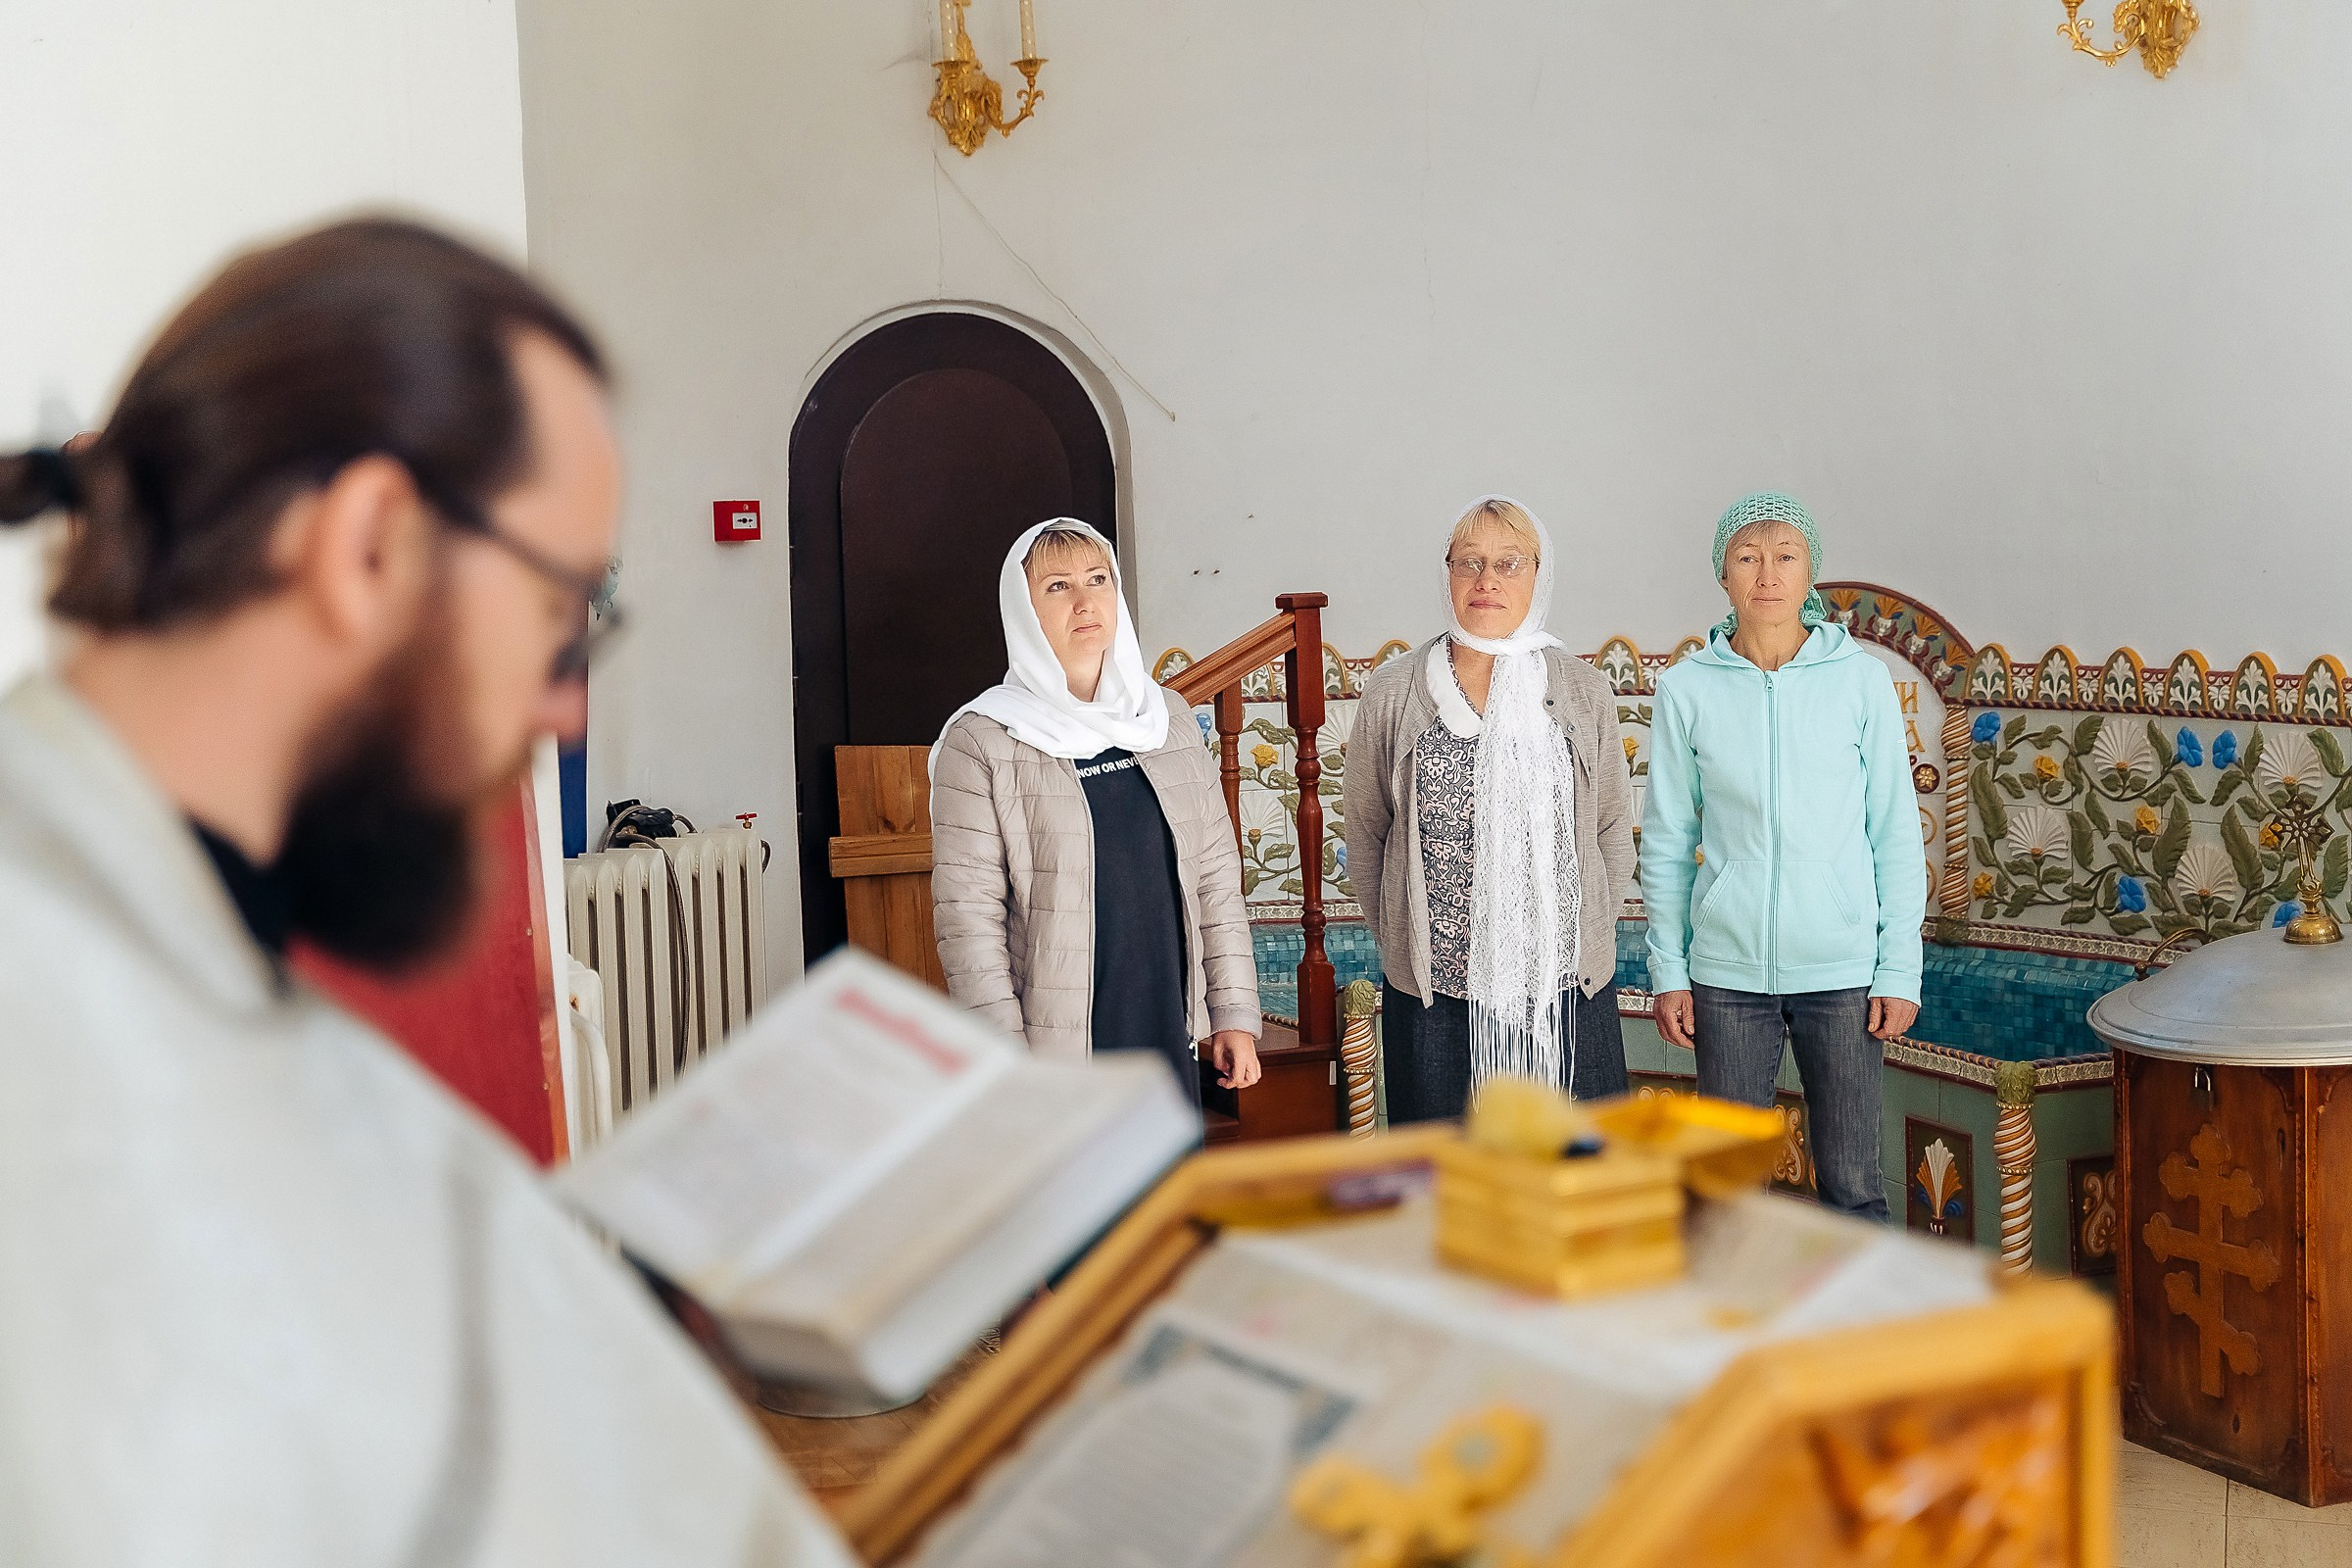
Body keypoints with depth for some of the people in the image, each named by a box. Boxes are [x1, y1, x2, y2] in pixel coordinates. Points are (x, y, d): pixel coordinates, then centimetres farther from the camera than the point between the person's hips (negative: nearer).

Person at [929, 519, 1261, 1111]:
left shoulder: (1169, 718, 8)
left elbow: (1217, 875, 9)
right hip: (1053, 1055, -4)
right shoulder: (979, 741, -6)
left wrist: (1235, 1014, 5)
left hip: (1169, 1038, 4)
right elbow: (967, 917, -10)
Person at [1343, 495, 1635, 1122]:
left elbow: (1613, 830, 12)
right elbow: (1364, 830, 8)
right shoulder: (1394, 692, 1)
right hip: (1433, 995, 0)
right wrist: (1402, 938, 8)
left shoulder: (1583, 692, 3)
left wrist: (1583, 938, 9)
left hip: (1564, 990, 1)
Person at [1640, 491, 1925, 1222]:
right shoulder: (1686, 689, 0)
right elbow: (1667, 842, 6)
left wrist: (1900, 970, 0)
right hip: (1728, 972, 1)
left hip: (1841, 969, 0)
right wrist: (1668, 971, 4)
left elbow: (1896, 834, 3)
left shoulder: (1860, 678, -1)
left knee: (1852, 1184, 5)